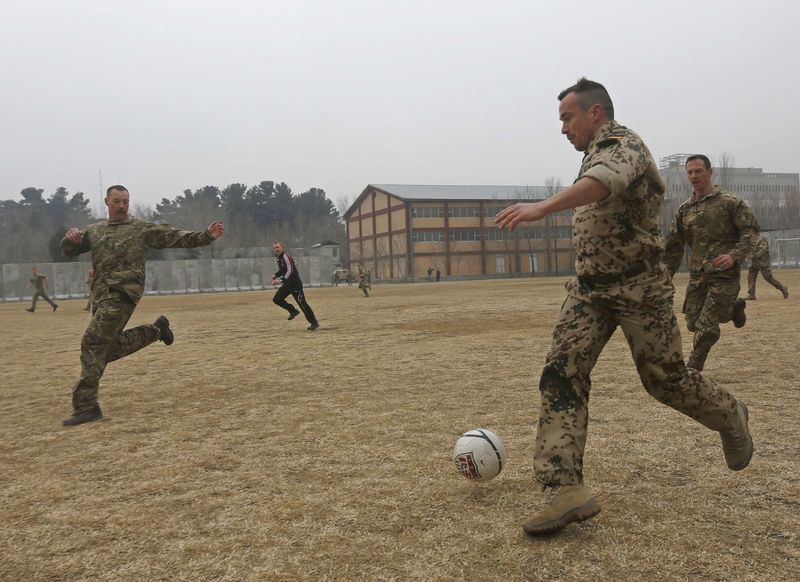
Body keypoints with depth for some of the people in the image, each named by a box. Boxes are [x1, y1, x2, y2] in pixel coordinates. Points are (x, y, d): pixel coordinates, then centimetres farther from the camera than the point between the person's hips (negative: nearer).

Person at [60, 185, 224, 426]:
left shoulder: (142, 228, 6)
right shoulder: (94, 231, 20)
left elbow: (176, 237, 2)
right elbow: (68, 252, 22)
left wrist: (206, 235, -10)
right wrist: (70, 238, -2)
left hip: (122, 293, -7)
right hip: (101, 295, 7)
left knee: (93, 342, -16)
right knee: (109, 348, 11)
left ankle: (86, 406, -12)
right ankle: (155, 329, 29)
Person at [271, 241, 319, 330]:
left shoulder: (286, 256, -18)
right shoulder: (277, 257, 11)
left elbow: (290, 271, -27)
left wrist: (281, 280, -36)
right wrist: (275, 275, 7)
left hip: (295, 283, -9)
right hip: (286, 284, 9)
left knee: (302, 303, -8)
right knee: (276, 299, 1)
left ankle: (314, 323, 0)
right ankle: (293, 311, 16)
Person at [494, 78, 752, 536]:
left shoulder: (623, 143, -13)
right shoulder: (596, 153, 15)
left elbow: (605, 182, -37)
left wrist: (543, 208, -51)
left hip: (638, 288, -7)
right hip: (590, 288, 8)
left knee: (665, 379, 6)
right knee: (561, 375, -11)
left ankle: (730, 417, 39)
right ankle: (568, 489, -14)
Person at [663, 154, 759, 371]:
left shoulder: (730, 202, -3)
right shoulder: (685, 209, 10)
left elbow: (751, 231, -7)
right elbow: (674, 246, 12)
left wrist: (734, 255, -22)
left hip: (724, 274, -5)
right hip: (697, 274, 5)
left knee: (706, 327, -8)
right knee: (693, 323, 10)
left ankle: (692, 371, 12)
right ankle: (733, 308, 36)